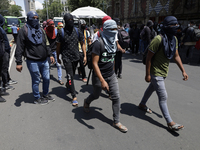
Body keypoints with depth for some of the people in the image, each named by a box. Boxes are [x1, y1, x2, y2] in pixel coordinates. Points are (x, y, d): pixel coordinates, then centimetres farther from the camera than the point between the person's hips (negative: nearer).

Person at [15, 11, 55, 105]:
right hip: (33, 62, -6)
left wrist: (50, 55, 14)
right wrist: (19, 62, -12)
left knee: (47, 78, 14)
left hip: (44, 60, 6)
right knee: (36, 81, 6)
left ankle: (45, 94, 35)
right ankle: (37, 98, 25)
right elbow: (19, 48, -9)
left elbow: (46, 44, 20)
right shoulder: (24, 30, -6)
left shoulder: (41, 30, 13)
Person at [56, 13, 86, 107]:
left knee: (72, 74, 20)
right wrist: (58, 57, 7)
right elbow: (58, 46, 1)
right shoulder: (61, 32, -6)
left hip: (76, 57, 4)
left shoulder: (77, 31, 1)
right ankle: (74, 97, -4)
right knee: (70, 76, -8)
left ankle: (67, 84, 52)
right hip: (66, 58, -4)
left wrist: (85, 56, -1)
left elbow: (82, 44, 5)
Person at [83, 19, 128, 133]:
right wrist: (102, 80, -29)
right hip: (99, 76, -5)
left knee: (116, 97, 2)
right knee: (96, 95, 17)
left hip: (111, 75, 6)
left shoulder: (114, 43, 2)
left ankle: (116, 121, 18)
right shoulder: (99, 44, -20)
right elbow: (95, 63, -24)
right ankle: (86, 102, 53)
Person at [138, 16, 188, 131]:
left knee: (152, 88, 24)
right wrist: (148, 74, -20)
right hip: (156, 73, -9)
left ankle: (142, 104, 46)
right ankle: (170, 122, 6)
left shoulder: (174, 39, 3)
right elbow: (149, 58, -20)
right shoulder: (158, 40, -23)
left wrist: (183, 71, 5)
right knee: (163, 97, -3)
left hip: (164, 72, 9)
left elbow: (176, 56, 9)